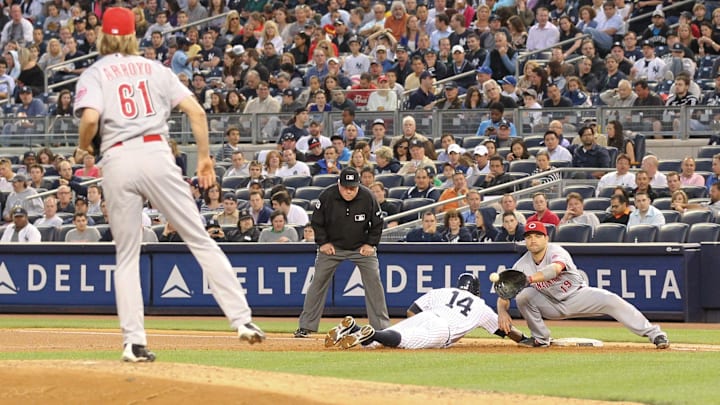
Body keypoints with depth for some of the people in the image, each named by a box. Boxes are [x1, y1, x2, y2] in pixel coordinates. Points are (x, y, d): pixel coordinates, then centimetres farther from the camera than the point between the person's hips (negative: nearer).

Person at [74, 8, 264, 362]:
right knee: (199, 238, 3)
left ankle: (134, 342, -1)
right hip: (156, 153, 1)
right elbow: (196, 111, 7)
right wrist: (204, 157, 14)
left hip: (117, 160, -1)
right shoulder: (155, 69, 16)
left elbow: (90, 119, -11)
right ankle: (241, 318, -5)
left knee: (126, 256, 8)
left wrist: (83, 147, 8)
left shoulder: (94, 74, 8)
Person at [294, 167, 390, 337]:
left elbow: (377, 223, -2)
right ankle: (305, 326, 0)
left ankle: (382, 327, -1)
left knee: (374, 281, -8)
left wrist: (371, 244, -7)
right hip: (332, 245, 0)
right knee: (319, 281, -6)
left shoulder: (367, 198, -17)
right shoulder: (327, 196, -19)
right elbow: (317, 221, -4)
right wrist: (323, 242, -8)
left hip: (361, 247, 0)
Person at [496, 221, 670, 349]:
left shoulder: (556, 252, -25)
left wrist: (529, 279, -66)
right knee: (523, 296, -22)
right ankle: (540, 338, -2)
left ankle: (654, 334, -22)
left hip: (577, 295, -3)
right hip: (552, 305, 3)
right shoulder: (522, 265, -13)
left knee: (610, 301, -26)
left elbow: (555, 269, -50)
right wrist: (502, 311, -38)